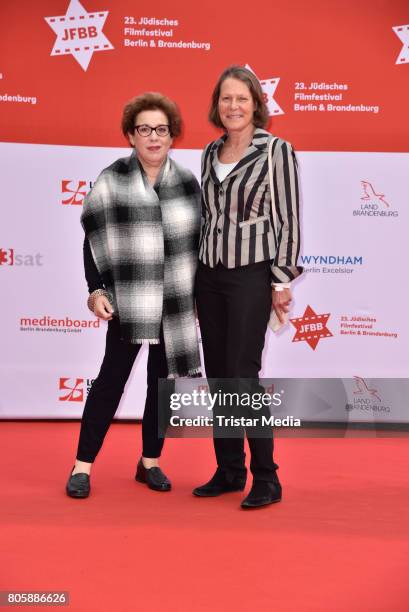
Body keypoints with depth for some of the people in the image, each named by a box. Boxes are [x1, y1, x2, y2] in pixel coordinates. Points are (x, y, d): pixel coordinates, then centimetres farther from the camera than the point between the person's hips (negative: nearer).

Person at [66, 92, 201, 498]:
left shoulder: (186, 182, 5)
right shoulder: (112, 181, -3)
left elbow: (197, 240, 9)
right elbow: (94, 240, -2)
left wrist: (200, 293, 7)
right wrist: (96, 291, -10)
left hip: (175, 300, 3)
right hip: (127, 299, -3)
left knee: (163, 381, 10)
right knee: (112, 377, 1)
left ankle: (150, 461, 25)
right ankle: (82, 466, 11)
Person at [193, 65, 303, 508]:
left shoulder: (276, 151, -7)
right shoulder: (210, 153, 11)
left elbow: (288, 219, -8)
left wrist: (282, 280, -11)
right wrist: (195, 275, 15)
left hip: (251, 276, -6)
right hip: (209, 274, 6)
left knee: (243, 376, -7)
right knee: (217, 376, 9)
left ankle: (266, 479, 6)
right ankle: (228, 471, 21)